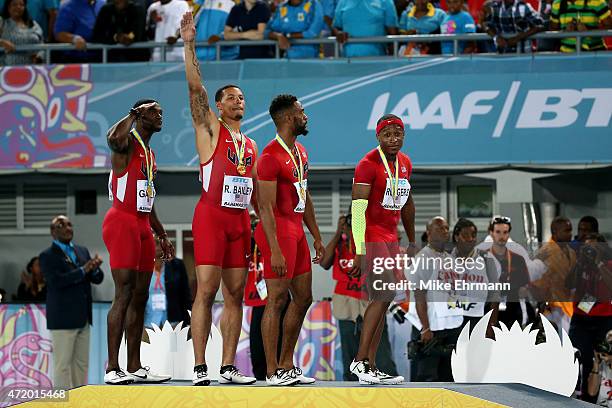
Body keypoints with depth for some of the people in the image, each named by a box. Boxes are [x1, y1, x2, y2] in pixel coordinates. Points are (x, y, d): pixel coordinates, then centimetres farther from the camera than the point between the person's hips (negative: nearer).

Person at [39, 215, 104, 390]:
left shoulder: (82, 251, 14)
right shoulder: (47, 256, -5)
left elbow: (98, 279, 9)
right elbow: (57, 281, -20)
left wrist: (94, 268, -13)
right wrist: (83, 270, -22)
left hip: (82, 319, 7)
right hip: (62, 320, -7)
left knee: (81, 364, 8)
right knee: (62, 365, -6)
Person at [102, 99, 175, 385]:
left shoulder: (150, 154, 20)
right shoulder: (127, 144, -7)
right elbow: (113, 138, -34)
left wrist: (162, 236, 25)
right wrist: (135, 114, -19)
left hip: (143, 226, 9)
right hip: (122, 222, -9)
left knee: (140, 296, 8)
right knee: (124, 294, -13)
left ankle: (135, 367, 11)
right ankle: (112, 369, -15)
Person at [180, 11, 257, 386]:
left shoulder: (251, 145, 20)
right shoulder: (210, 130, 4)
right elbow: (196, 88, -9)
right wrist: (189, 45, -16)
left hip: (241, 220, 6)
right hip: (211, 215, -6)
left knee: (235, 295, 4)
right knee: (206, 291, -9)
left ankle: (229, 367, 7)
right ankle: (200, 367, -9)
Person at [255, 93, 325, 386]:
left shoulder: (300, 152, 15)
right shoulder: (271, 157, -16)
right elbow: (266, 207, -19)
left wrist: (316, 237, 20)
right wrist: (274, 250, -23)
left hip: (297, 230, 10)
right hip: (278, 232, -10)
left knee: (303, 298, 12)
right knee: (277, 299, -7)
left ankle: (287, 365, 20)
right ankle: (272, 372, -3)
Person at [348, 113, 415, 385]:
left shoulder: (404, 164, 12)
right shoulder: (368, 165, -14)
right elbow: (358, 209, -20)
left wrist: (412, 241, 27)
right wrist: (360, 251, -25)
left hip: (390, 238, 9)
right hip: (371, 237, -9)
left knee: (382, 301, 6)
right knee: (384, 297, -16)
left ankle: (370, 367, 8)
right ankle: (361, 359, -10)